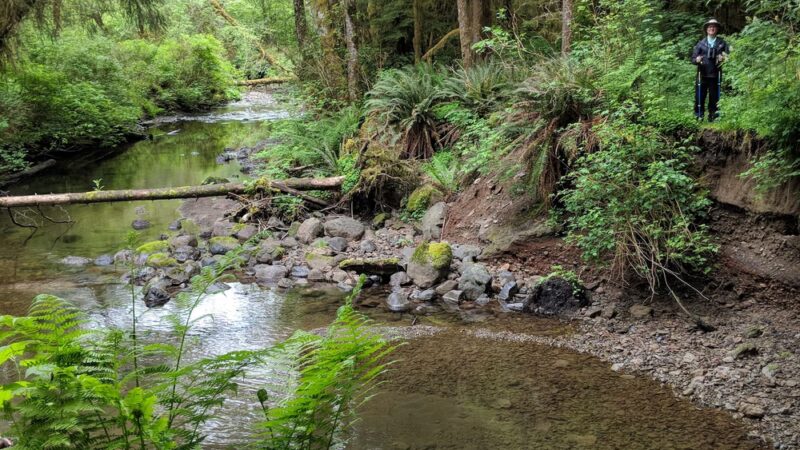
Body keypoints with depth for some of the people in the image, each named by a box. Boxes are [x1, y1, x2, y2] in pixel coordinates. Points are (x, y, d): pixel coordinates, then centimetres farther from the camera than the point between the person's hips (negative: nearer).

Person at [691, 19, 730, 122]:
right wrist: (697, 60, -14)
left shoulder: (722, 43, 9)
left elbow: (728, 55, 6)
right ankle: (699, 115, 4)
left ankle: (712, 116, 9)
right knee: (700, 96, -4)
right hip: (702, 74, 0)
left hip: (715, 75, 0)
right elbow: (693, 58, 8)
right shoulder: (701, 43, 9)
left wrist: (723, 58, -15)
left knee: (714, 97, 2)